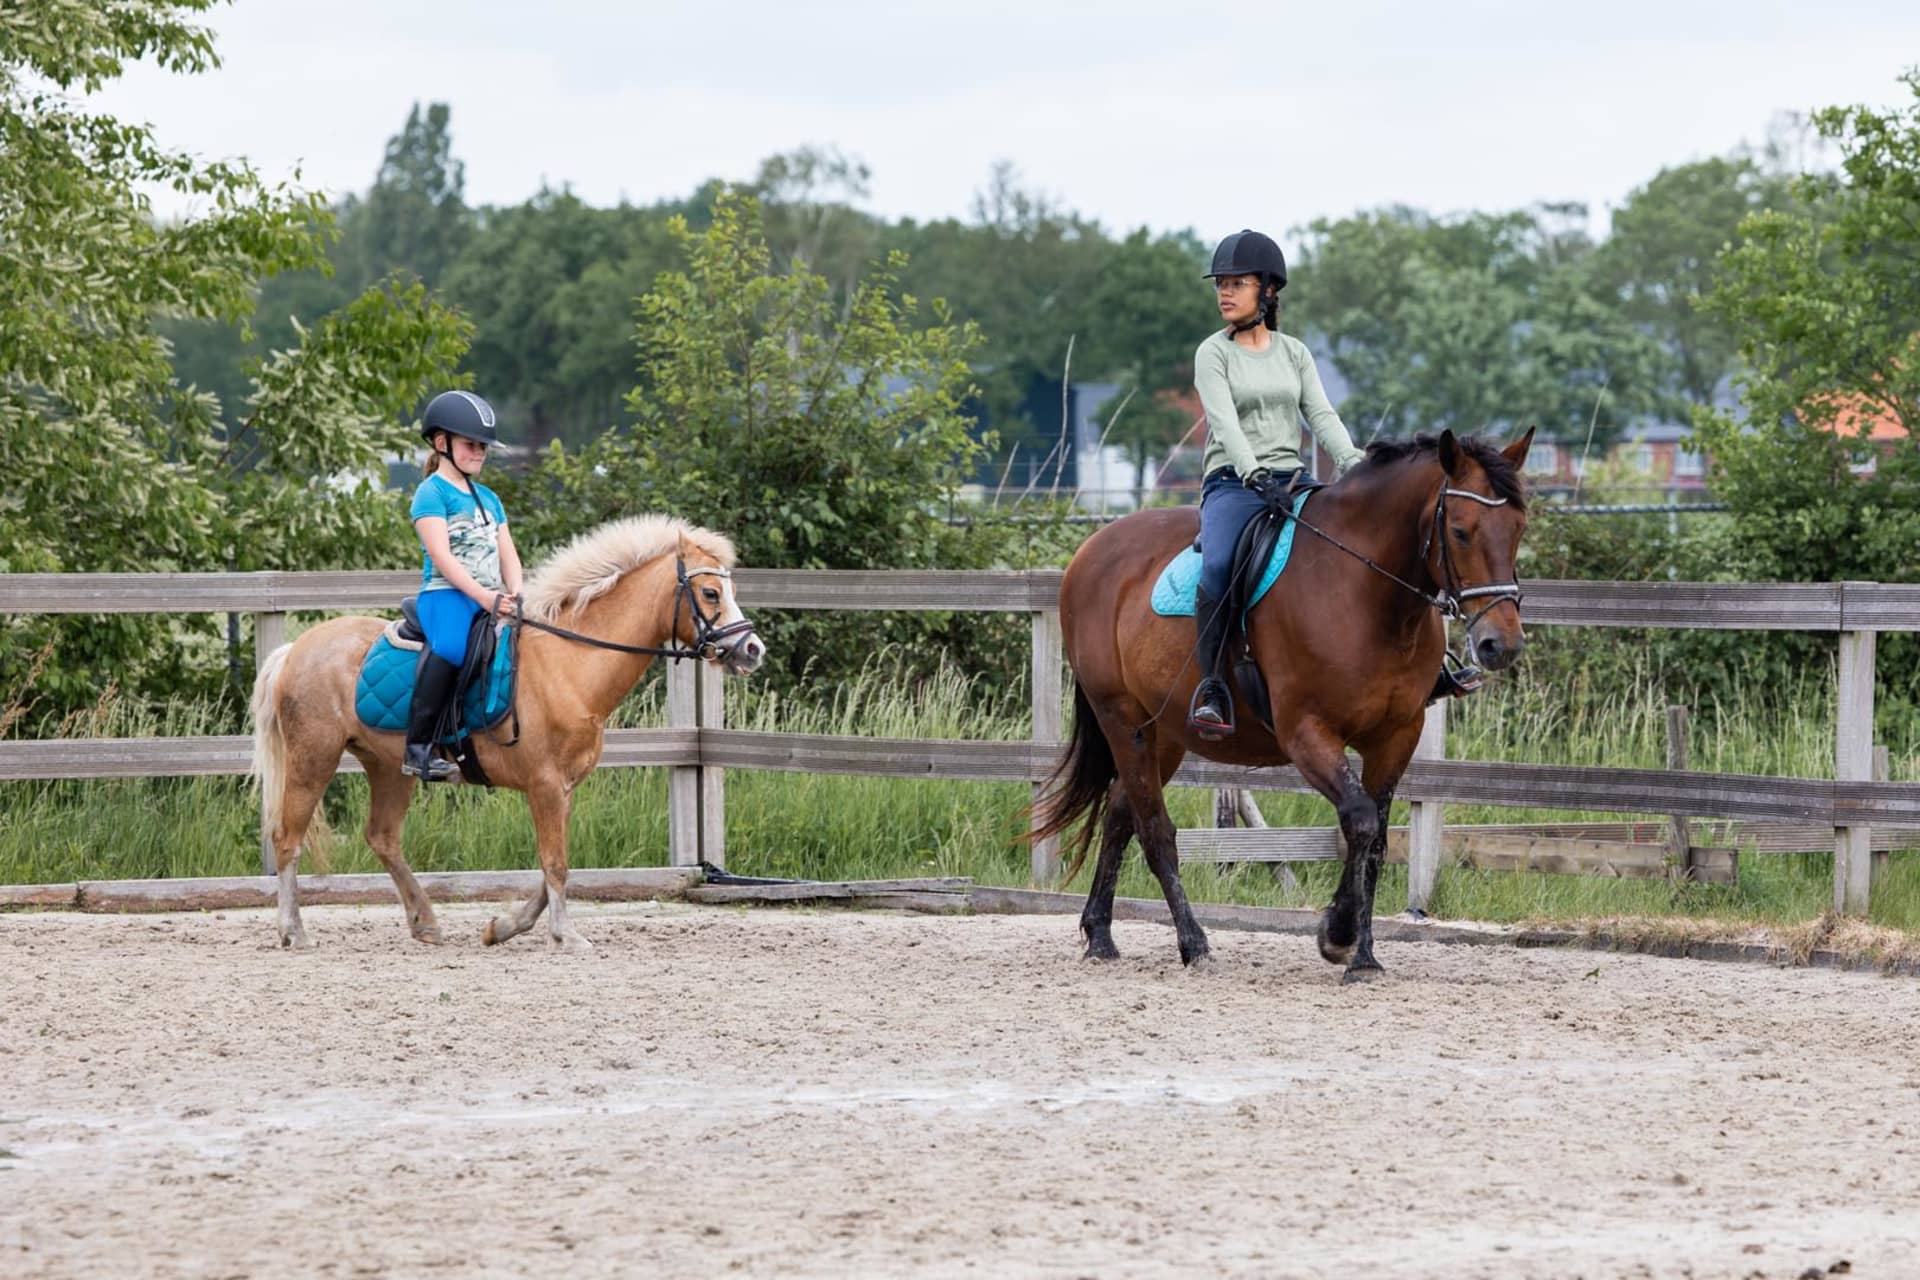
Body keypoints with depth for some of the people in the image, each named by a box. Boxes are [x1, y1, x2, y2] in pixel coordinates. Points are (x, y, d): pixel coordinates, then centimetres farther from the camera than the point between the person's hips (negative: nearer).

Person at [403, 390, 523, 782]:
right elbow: (441, 556, -11)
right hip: (446, 596, -9)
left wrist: (515, 594, -3)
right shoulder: (433, 492, 1)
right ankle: (418, 748, -36)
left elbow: (508, 555, 18)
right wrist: (481, 595, -20)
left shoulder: (489, 499, 26)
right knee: (451, 646, -35)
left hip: (490, 600, 9)